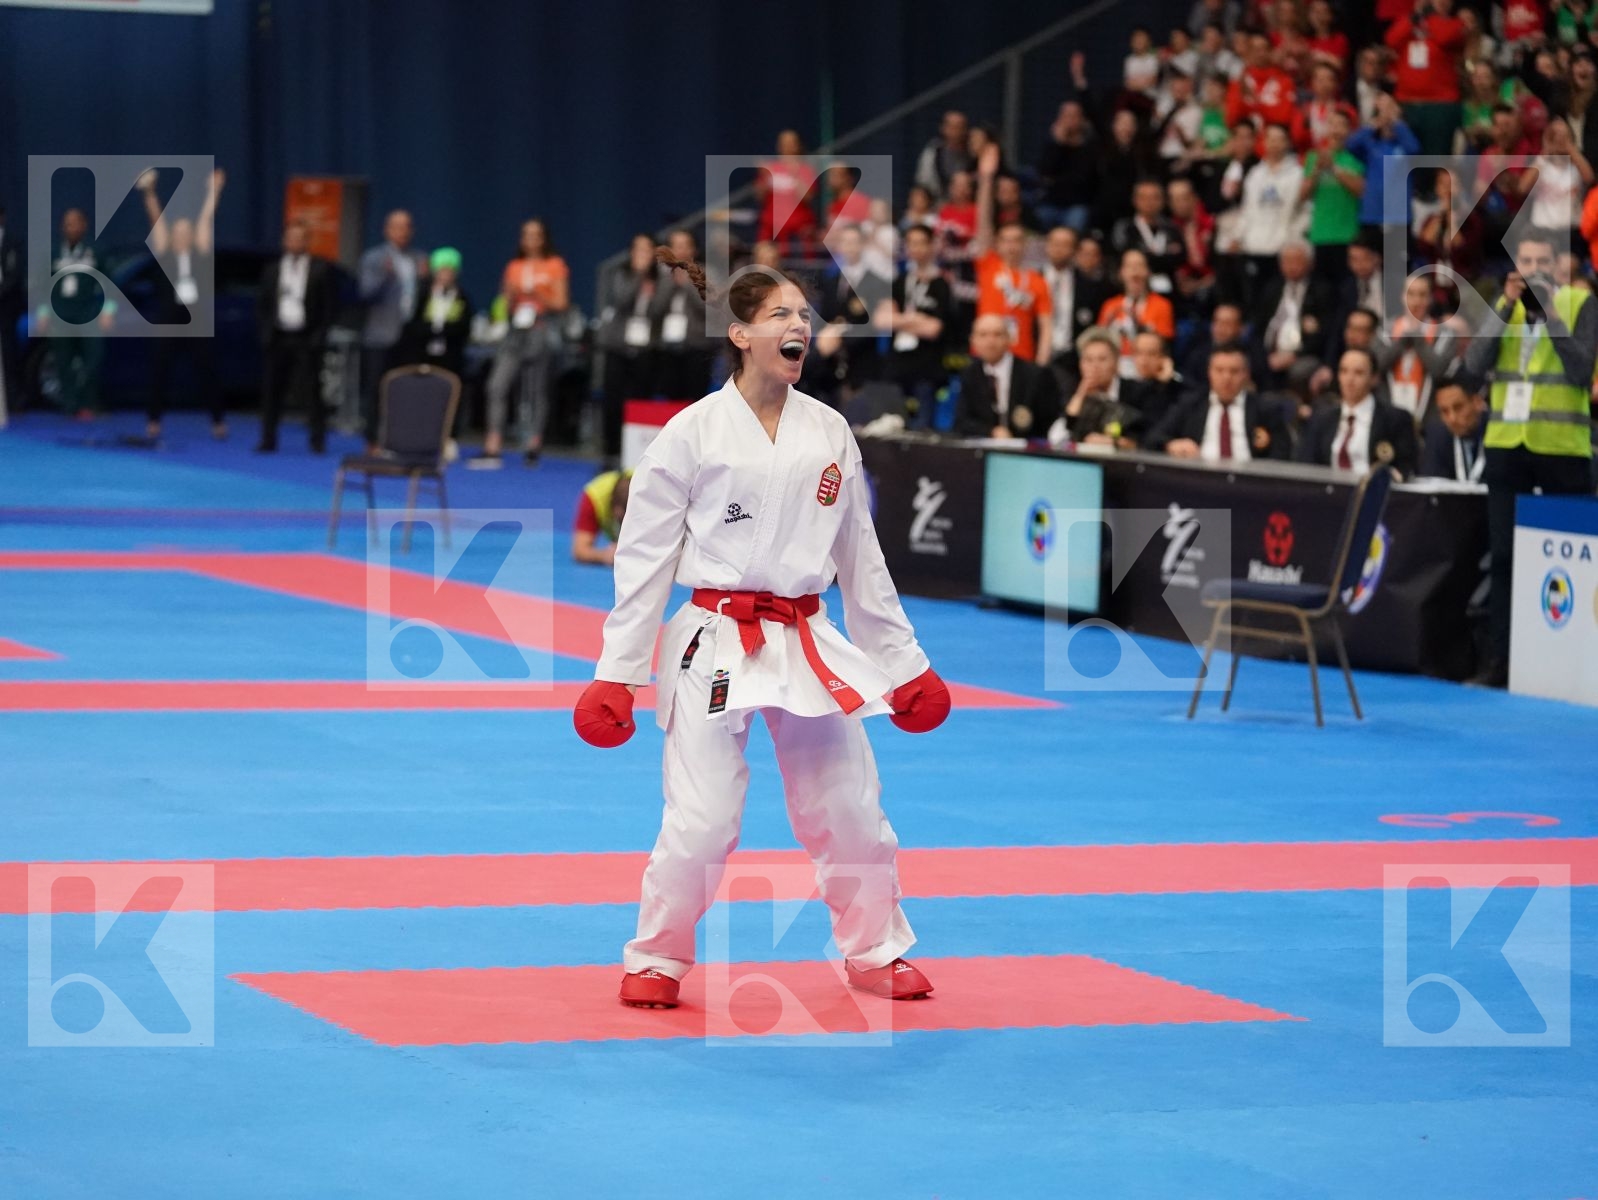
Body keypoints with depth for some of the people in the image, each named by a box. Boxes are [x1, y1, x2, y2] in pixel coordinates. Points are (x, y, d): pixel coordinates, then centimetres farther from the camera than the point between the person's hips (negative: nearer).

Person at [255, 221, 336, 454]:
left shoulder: (321, 270, 1)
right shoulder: (273, 271, 11)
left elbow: (329, 305, 0)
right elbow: (262, 305, 14)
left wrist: (320, 335, -8)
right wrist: (266, 331, 1)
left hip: (306, 338, -3)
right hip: (278, 337, 3)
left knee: (312, 391, -3)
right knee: (271, 390, 3)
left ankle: (318, 441, 1)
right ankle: (268, 440, 9)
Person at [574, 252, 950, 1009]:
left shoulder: (829, 434, 5)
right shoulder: (692, 433, -6)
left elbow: (860, 556, 13)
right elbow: (643, 558, -4)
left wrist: (903, 662, 15)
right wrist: (616, 674, -6)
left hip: (809, 647, 4)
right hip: (716, 647, -4)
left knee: (851, 810, 9)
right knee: (702, 820, -8)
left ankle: (877, 954, 28)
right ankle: (654, 961, 12)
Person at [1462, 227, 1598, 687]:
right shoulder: (1502, 305, 9)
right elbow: (1475, 365, -5)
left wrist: (1551, 315, -18)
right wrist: (1506, 306, -11)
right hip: (1506, 447, 3)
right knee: (1504, 557, 4)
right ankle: (1499, 660, 7)